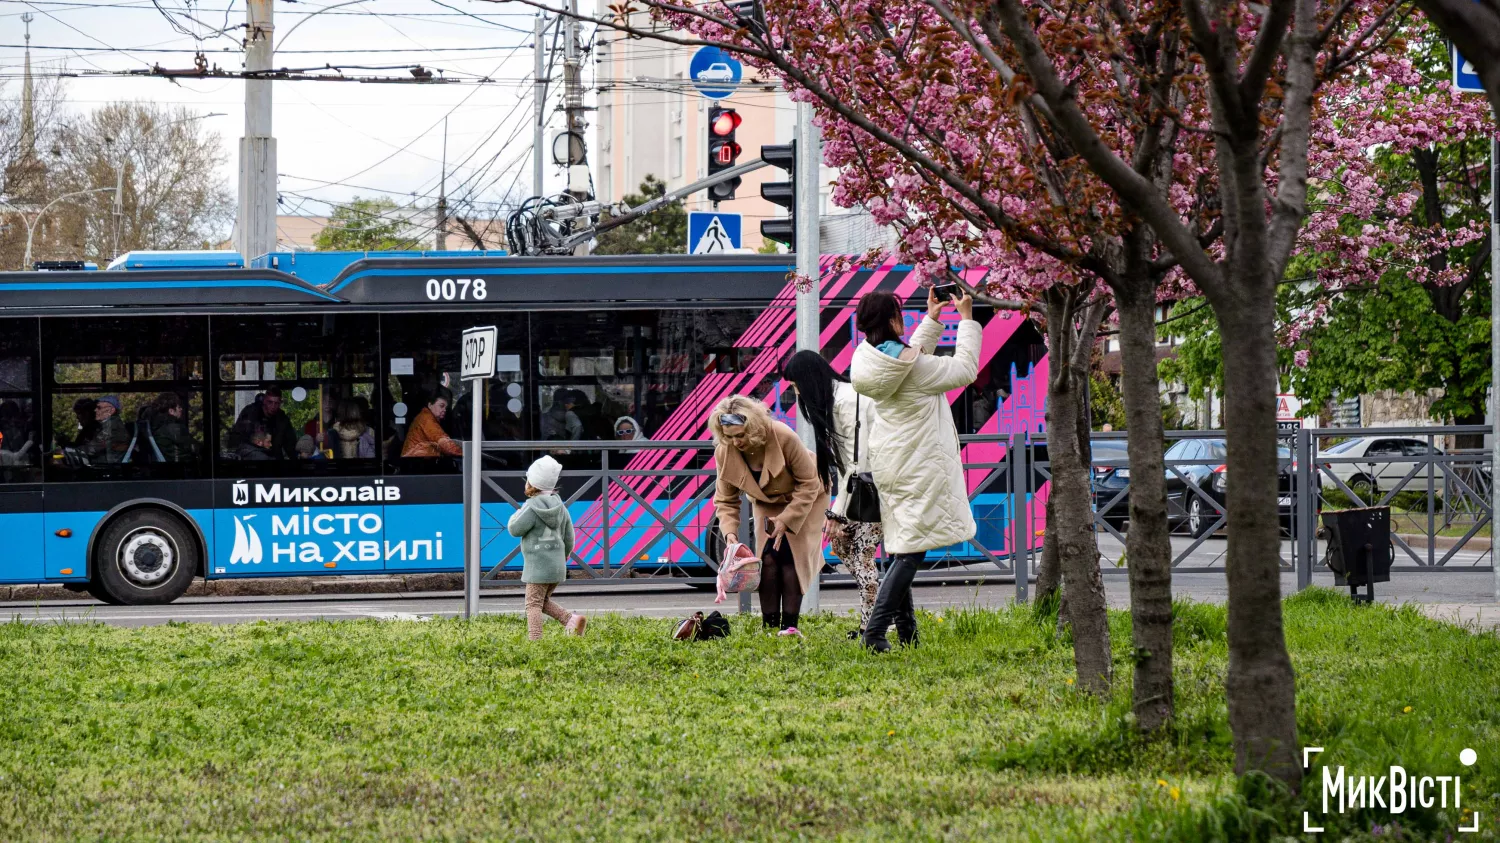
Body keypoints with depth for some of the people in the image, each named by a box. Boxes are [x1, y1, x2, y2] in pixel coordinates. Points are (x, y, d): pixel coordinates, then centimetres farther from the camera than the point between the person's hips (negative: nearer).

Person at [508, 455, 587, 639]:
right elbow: (569, 536, 13)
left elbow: (514, 529, -11)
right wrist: (565, 554, 28)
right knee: (543, 602, 18)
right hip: (557, 565, 8)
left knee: (533, 605, -4)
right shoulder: (559, 506, 7)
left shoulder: (532, 507, -16)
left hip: (538, 567, -8)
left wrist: (519, 512, 6)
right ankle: (572, 619, 0)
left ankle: (534, 640, -11)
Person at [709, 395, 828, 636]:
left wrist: (786, 520, -29)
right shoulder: (724, 453, -22)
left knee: (791, 557, -16)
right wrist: (730, 532, -28)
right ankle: (770, 625, -10)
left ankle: (789, 624, -16)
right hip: (767, 505, 4)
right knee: (768, 558, -11)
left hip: (805, 499, -4)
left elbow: (809, 483, -24)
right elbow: (725, 500, -10)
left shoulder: (783, 438, -34)